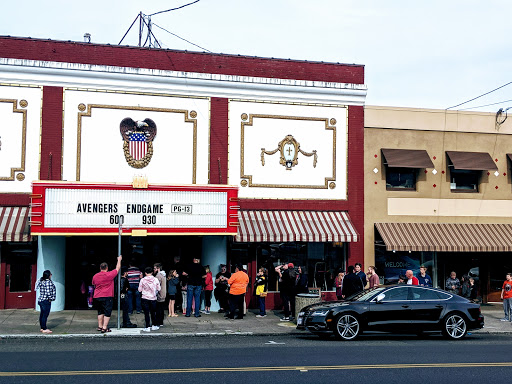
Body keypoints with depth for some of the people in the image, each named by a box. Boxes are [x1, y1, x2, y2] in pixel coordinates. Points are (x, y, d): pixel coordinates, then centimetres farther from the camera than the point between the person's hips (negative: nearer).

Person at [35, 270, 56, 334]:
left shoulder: (42, 281, 12)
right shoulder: (48, 282, -17)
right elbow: (48, 291, -23)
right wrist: (50, 298, -12)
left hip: (41, 300, 10)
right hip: (46, 301, -10)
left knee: (42, 314, 14)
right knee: (45, 315, -5)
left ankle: (42, 328, 23)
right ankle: (44, 329, -2)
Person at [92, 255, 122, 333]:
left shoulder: (95, 276, 5)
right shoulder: (109, 274, -9)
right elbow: (117, 268, 4)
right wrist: (119, 260, 18)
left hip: (97, 297, 5)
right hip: (107, 297, -5)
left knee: (100, 312, 17)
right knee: (107, 312, -1)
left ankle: (100, 326, 20)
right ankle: (104, 328, -6)